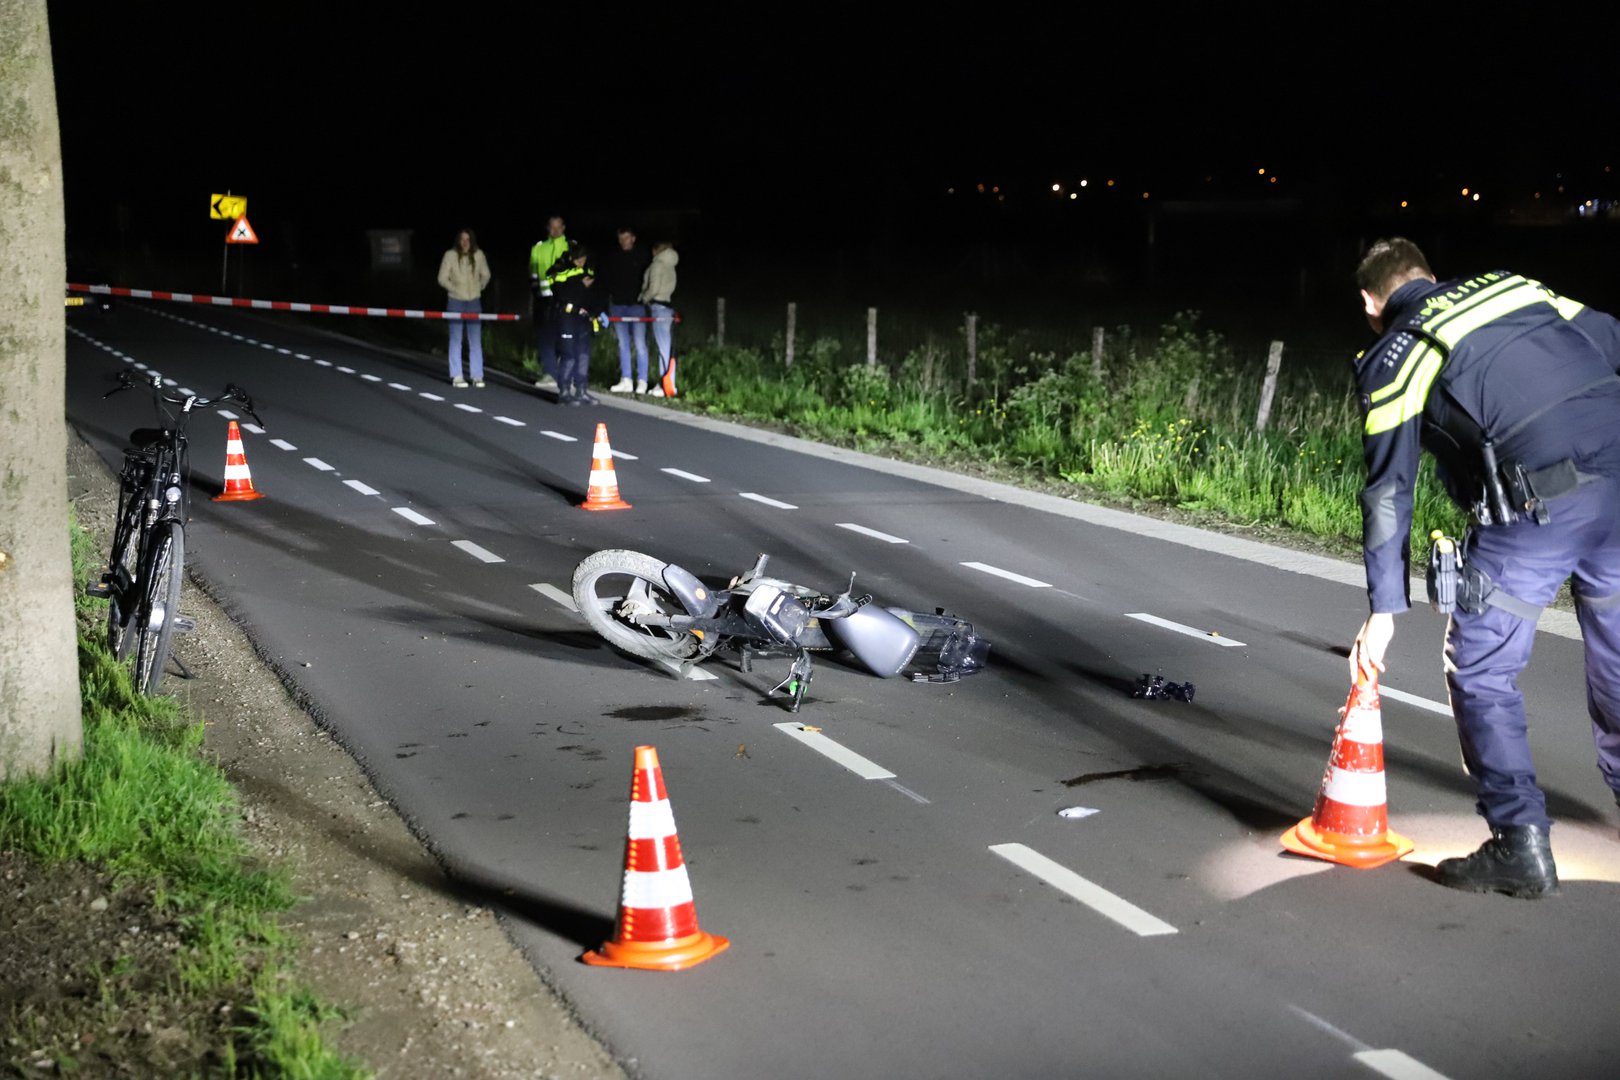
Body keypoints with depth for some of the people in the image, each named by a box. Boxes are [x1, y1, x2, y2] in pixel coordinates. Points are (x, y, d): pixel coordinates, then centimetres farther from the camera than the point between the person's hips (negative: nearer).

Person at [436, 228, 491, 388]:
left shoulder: (478, 255, 1)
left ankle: (477, 376, 5)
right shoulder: (450, 255, -5)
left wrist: (479, 287, 7)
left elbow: (485, 275, 15)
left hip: (474, 302, 2)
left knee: (476, 341, 1)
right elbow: (442, 278, -1)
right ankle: (456, 376, 3)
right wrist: (455, 289, -5)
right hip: (456, 302, -2)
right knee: (456, 340, 0)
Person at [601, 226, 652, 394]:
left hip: (637, 304, -4)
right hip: (617, 304, 4)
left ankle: (642, 382, -4)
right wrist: (611, 294, 2)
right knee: (623, 344, 6)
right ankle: (626, 381, 9)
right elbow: (605, 279, 15)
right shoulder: (612, 257, 10)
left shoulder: (642, 257, 1)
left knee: (640, 344, -7)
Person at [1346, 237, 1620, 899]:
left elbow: (1388, 490, 7)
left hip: (1540, 502, -5)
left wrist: (1384, 609, 11)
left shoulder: (1390, 360, 9)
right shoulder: (1513, 287, 21)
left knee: (1481, 671, 9)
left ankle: (1521, 846, 8)